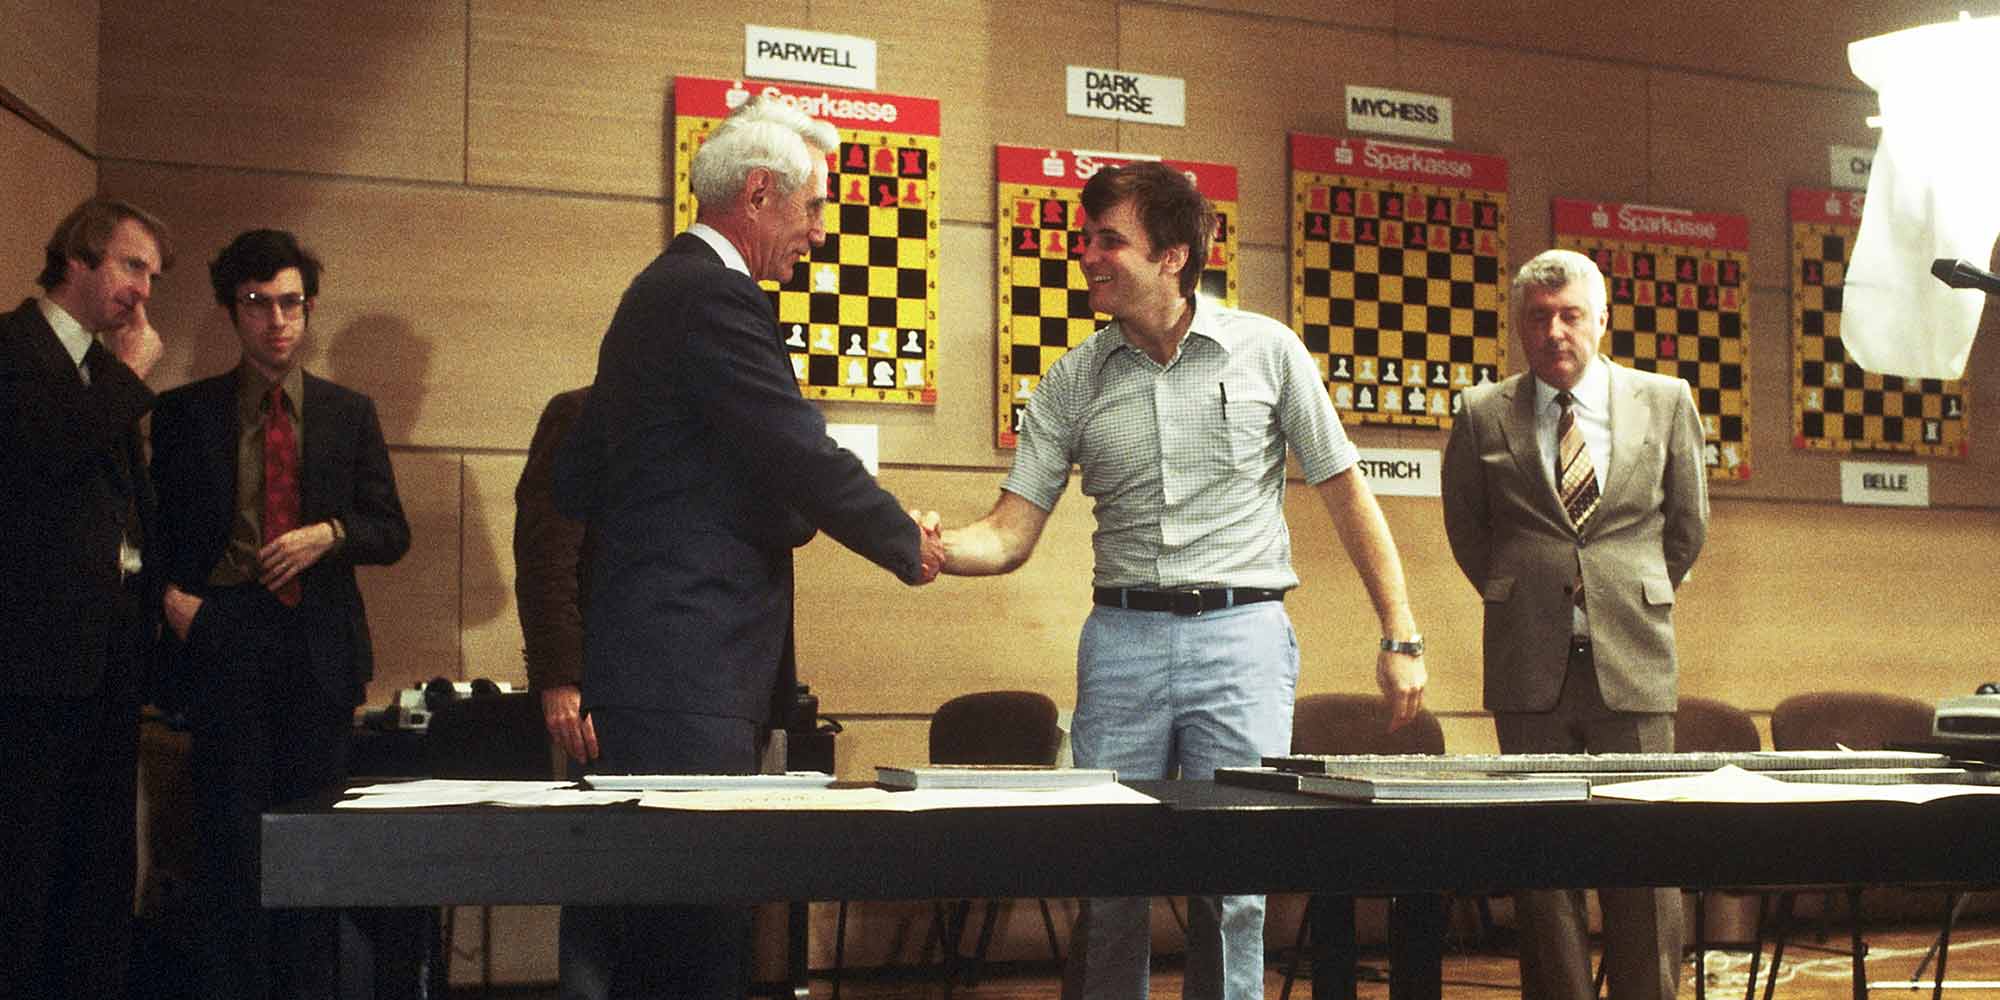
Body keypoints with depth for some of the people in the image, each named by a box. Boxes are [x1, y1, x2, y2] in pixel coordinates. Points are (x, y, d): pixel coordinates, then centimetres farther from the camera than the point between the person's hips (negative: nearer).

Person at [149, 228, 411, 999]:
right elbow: (157, 527, 10)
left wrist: (329, 534, -8)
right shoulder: (186, 412, 9)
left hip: (320, 646, 2)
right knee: (230, 835, -5)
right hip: (224, 640, -2)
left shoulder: (349, 413, 13)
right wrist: (170, 595, -8)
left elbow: (392, 532, 11)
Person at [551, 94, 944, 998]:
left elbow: (575, 483, 23)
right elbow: (805, 457, -16)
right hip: (688, 669, -11)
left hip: (657, 661, 11)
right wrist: (909, 546, -2)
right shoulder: (716, 298, -13)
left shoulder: (661, 288, 19)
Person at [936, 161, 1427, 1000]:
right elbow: (1010, 535, 2)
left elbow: (1346, 493, 7)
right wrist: (935, 548, -21)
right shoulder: (1071, 384, 6)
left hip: (1241, 630, -2)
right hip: (1122, 637, 2)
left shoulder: (1266, 349, 2)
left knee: (1231, 884, -1)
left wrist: (1401, 638, 4)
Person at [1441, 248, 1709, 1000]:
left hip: (1632, 660, 0)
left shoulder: (1665, 402, 6)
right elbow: (1465, 528, 17)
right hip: (1529, 664, 0)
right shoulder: (1482, 415, 4)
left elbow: (1687, 522, 16)